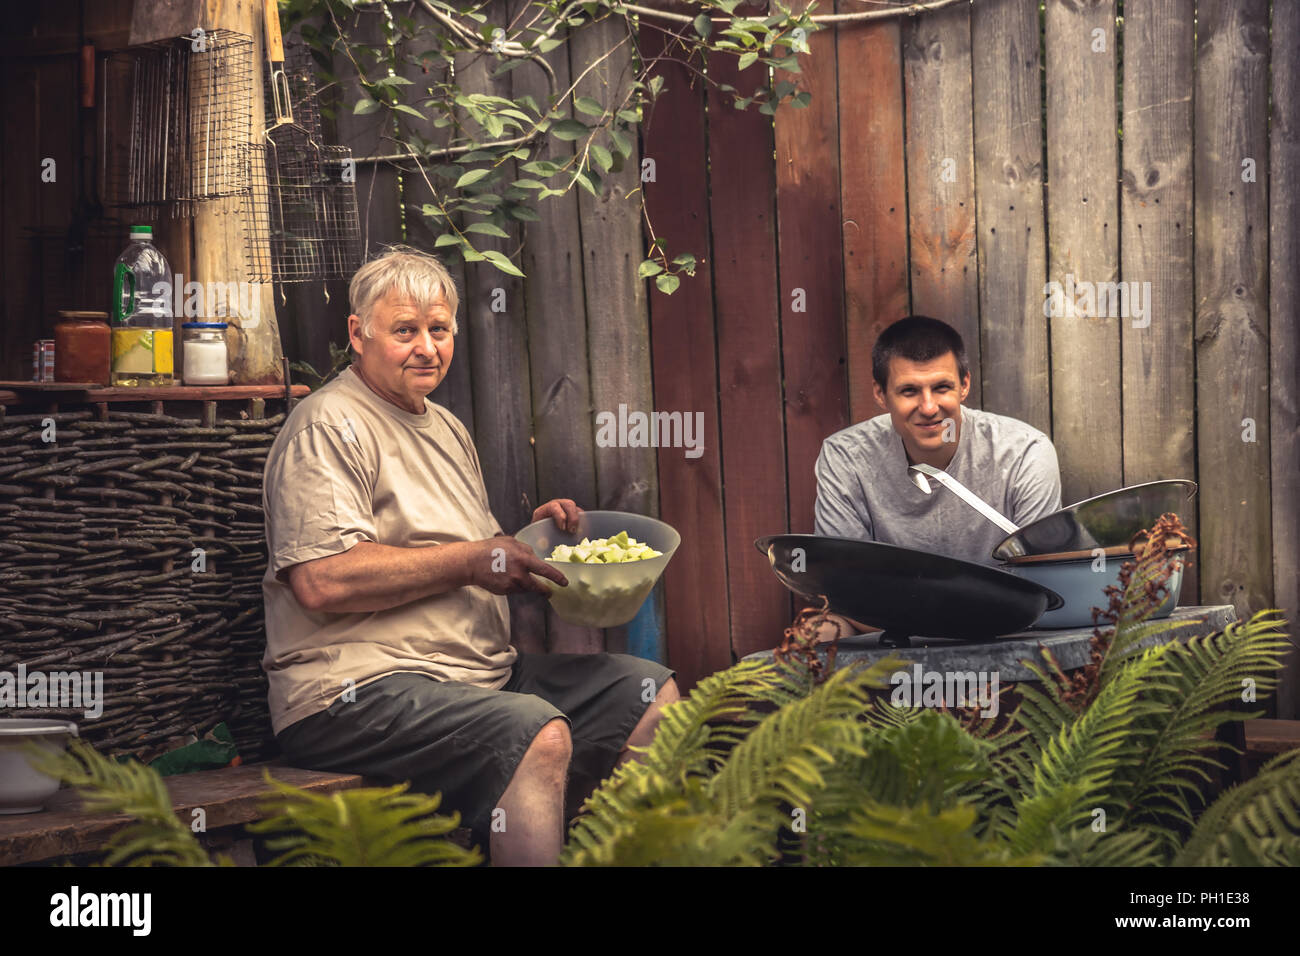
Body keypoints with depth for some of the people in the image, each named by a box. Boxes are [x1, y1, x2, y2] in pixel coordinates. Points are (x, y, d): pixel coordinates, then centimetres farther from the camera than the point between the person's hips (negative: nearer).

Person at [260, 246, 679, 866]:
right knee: (539, 735, -32)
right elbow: (322, 581, -20)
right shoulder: (330, 427, -7)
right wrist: (470, 560, -15)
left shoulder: (446, 428, 23)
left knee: (650, 691, 1)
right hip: (360, 690, -9)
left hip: (482, 672, 9)